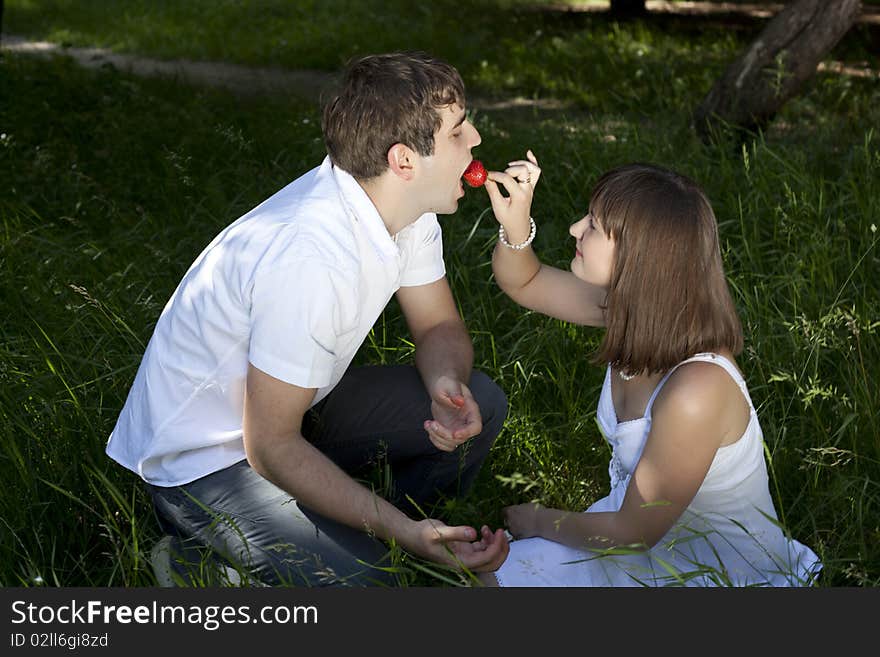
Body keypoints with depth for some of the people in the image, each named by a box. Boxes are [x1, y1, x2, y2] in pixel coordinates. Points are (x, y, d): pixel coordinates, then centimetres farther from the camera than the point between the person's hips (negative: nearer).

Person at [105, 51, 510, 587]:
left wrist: (447, 383, -19)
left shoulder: (406, 204, -9)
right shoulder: (310, 260, -35)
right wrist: (406, 531, -30)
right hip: (205, 458, -8)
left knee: (481, 406, -4)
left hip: (295, 406, 8)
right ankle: (205, 557, -1)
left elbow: (440, 327, 5)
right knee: (363, 584, -25)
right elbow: (271, 447, -28)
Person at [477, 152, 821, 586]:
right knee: (487, 565, 0)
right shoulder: (635, 306, -12)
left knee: (501, 578, -14)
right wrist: (515, 225, -16)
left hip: (715, 569, -7)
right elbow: (524, 283, 6)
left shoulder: (695, 390, -35)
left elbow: (633, 532, -23)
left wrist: (540, 521, -6)